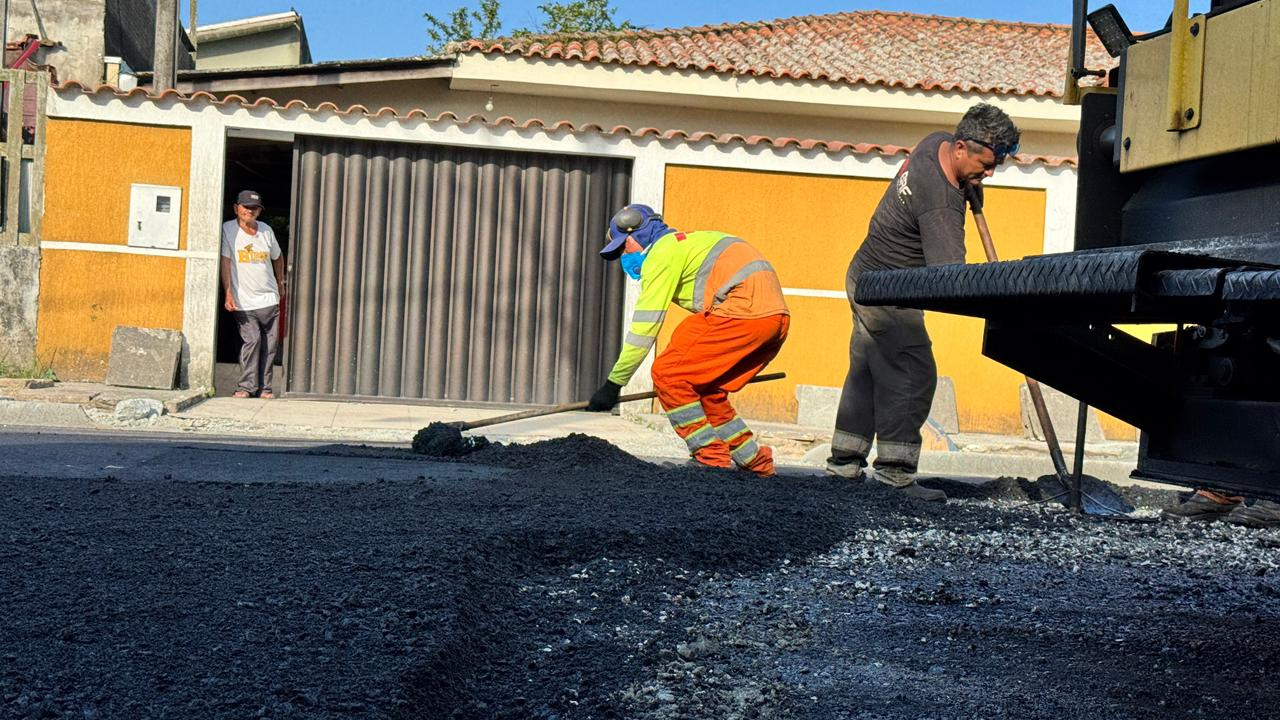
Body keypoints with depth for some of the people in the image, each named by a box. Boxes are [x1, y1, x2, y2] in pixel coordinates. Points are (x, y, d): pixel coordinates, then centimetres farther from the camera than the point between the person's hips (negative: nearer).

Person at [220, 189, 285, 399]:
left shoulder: (266, 230, 10)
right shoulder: (228, 229, -3)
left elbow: (278, 257, 27)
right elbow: (225, 262, -10)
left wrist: (280, 282, 28)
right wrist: (228, 294, -18)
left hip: (269, 299, 4)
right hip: (244, 302, -4)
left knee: (270, 343, 3)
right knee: (252, 340, -15)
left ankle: (264, 387, 11)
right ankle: (247, 386, -7)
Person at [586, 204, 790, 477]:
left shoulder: (662, 252, 2)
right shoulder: (689, 242, 30)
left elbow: (645, 326, -3)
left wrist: (613, 384, 2)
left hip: (744, 309, -10)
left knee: (667, 374, -4)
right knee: (705, 390, 18)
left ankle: (713, 461, -5)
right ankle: (757, 463, 20)